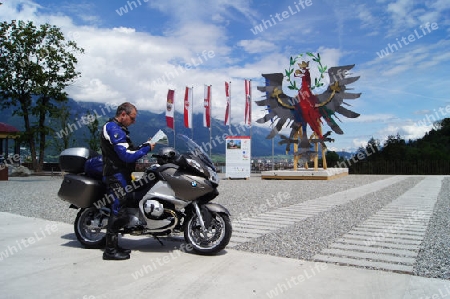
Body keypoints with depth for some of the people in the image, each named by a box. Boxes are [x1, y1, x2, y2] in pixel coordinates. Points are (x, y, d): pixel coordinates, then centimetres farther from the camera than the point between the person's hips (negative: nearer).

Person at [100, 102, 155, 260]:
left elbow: (128, 150, 19)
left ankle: (113, 246, 23)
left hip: (121, 174, 11)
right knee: (118, 211, -8)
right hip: (116, 175, -11)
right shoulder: (114, 129, -16)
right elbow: (127, 155, -23)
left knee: (118, 211, 14)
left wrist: (144, 145, 7)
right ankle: (110, 250, -1)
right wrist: (147, 148, -14)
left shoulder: (118, 128, 18)